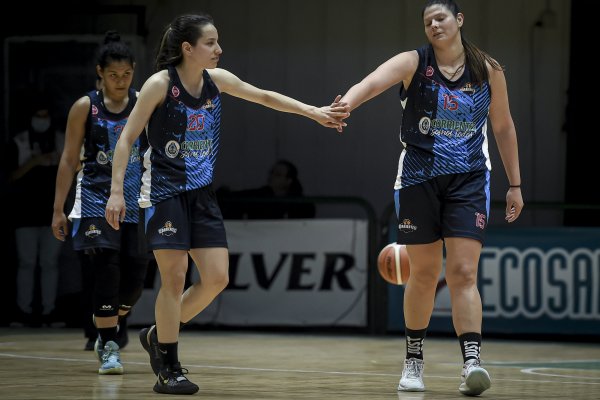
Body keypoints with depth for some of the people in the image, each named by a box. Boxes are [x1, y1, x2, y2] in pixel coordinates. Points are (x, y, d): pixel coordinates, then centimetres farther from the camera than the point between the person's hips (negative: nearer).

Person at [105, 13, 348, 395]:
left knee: (217, 278, -1)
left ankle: (159, 335, 20)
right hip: (165, 191, -6)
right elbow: (127, 138, -11)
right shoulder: (160, 84, -13)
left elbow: (264, 97, 15)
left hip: (202, 192, 6)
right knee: (175, 277, -8)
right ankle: (169, 370, 2)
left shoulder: (217, 80, 3)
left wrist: (314, 112, 11)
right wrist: (116, 190, -18)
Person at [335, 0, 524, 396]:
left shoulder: (489, 70, 0)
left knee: (463, 273, -11)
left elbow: (504, 128, 11)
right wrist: (342, 105, -47)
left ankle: (472, 363, -19)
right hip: (419, 179, 0)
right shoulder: (413, 62, -6)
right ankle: (414, 362, 22)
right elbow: (373, 82, -26)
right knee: (423, 274, 7)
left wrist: (515, 184, 11)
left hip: (468, 181, 0)